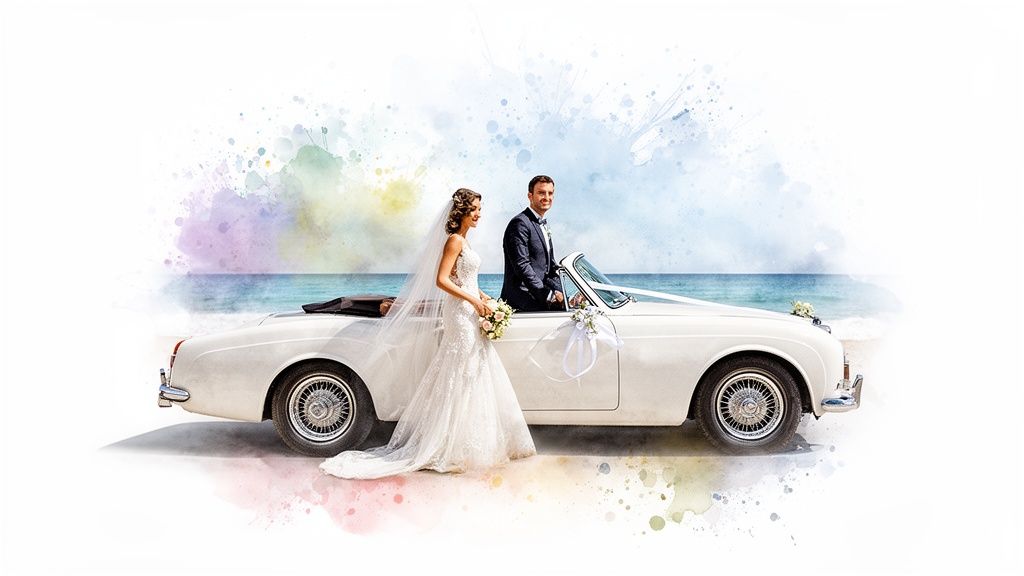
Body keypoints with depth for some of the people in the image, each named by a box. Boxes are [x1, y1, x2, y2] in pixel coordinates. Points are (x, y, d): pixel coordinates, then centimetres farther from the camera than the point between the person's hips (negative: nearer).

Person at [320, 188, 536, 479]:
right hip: (461, 314, -10)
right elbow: (441, 280, -22)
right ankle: (454, 449, 2)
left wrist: (480, 295, 9)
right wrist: (473, 300, -21)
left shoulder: (462, 241, 15)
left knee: (470, 377, 13)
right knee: (460, 379, -6)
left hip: (468, 313, 10)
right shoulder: (455, 240, -14)